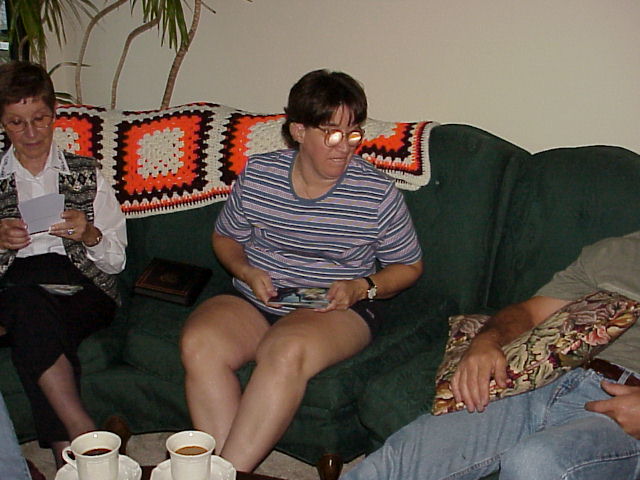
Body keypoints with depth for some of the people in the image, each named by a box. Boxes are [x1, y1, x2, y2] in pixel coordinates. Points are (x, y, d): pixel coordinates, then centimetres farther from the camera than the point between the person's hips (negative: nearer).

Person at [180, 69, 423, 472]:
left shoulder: (378, 192, -4)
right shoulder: (257, 175, 2)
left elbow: (409, 266, 7)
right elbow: (225, 237, 17)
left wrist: (362, 287, -11)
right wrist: (247, 271, -4)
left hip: (340, 310, -3)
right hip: (254, 302, 3)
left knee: (285, 351, -36)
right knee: (198, 343, -27)